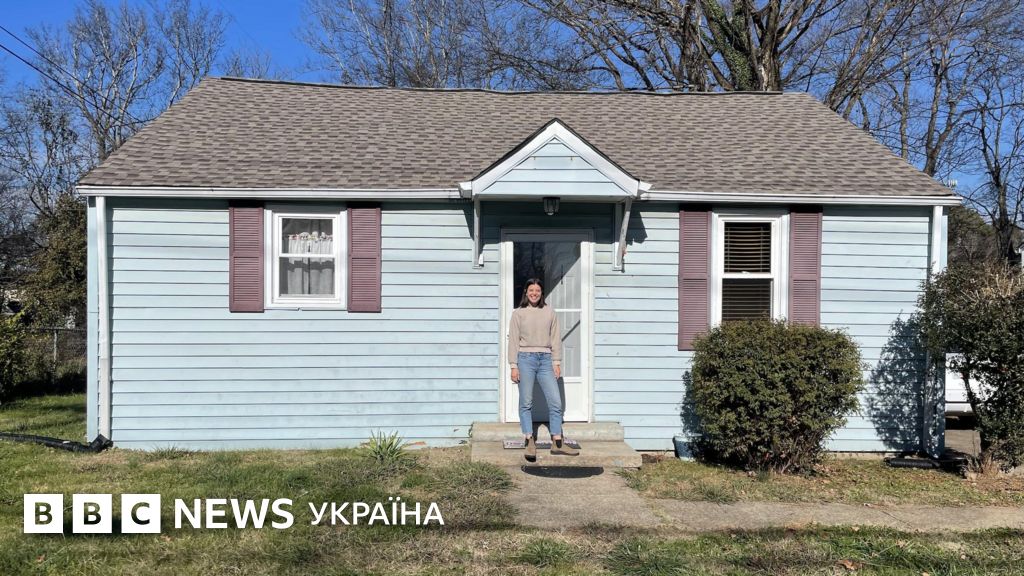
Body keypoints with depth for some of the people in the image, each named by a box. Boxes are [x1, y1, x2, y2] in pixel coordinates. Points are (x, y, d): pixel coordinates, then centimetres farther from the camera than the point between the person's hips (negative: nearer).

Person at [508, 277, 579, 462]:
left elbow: (555, 338, 10)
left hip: (545, 359, 2)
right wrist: (514, 366, -3)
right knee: (526, 402, 1)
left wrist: (556, 362, 5)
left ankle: (557, 443, 7)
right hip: (525, 358, -2)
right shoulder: (518, 313, 4)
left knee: (555, 402, -1)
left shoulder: (549, 312, 10)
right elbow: (513, 340, 2)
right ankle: (530, 442, 7)